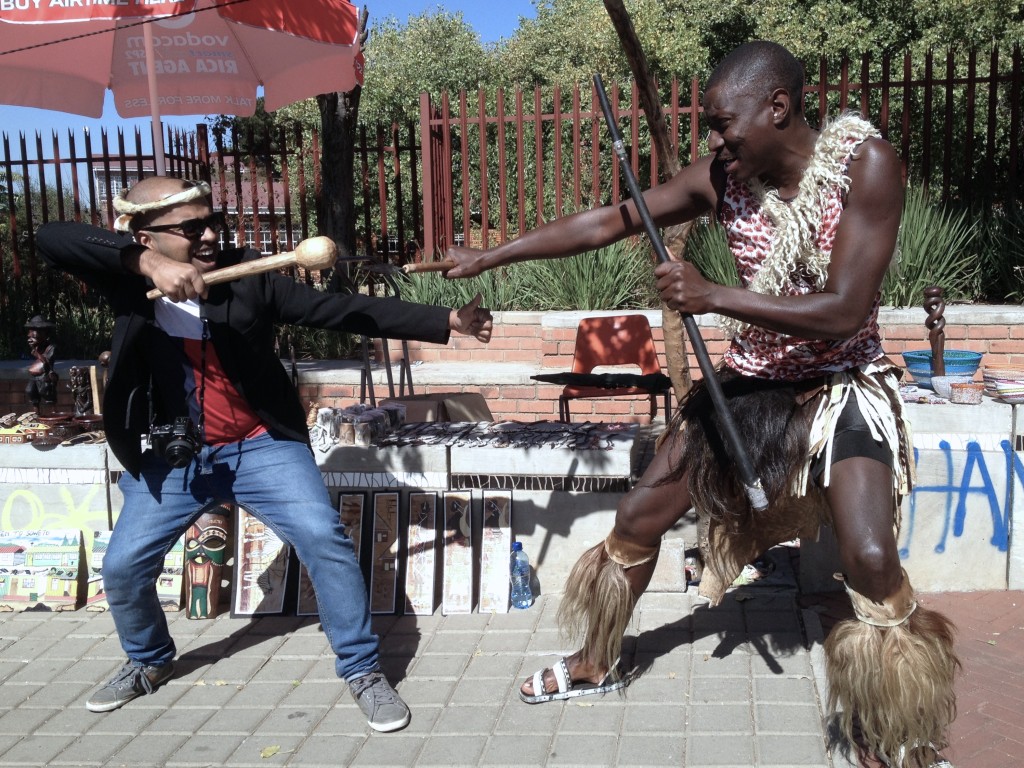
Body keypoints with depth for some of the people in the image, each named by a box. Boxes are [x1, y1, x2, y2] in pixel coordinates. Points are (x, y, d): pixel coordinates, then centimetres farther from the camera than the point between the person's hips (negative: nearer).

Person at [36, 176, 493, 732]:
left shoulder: (246, 275, -11)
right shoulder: (128, 281, -10)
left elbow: (341, 310, -13)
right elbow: (51, 239, -27)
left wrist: (447, 321, -20)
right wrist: (147, 263, -43)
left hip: (262, 446, -2)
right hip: (174, 457, 2)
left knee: (325, 539, -17)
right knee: (122, 567, 4)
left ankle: (362, 671, 1)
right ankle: (149, 662, 35)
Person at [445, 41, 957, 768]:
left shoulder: (866, 163, -20)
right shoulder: (721, 178, -8)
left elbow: (845, 312, -25)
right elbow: (606, 222, -2)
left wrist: (710, 294, -28)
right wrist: (492, 256, -2)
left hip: (841, 389, -4)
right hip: (746, 384, 5)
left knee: (871, 562, -22)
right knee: (638, 519, 7)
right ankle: (598, 663, 33)